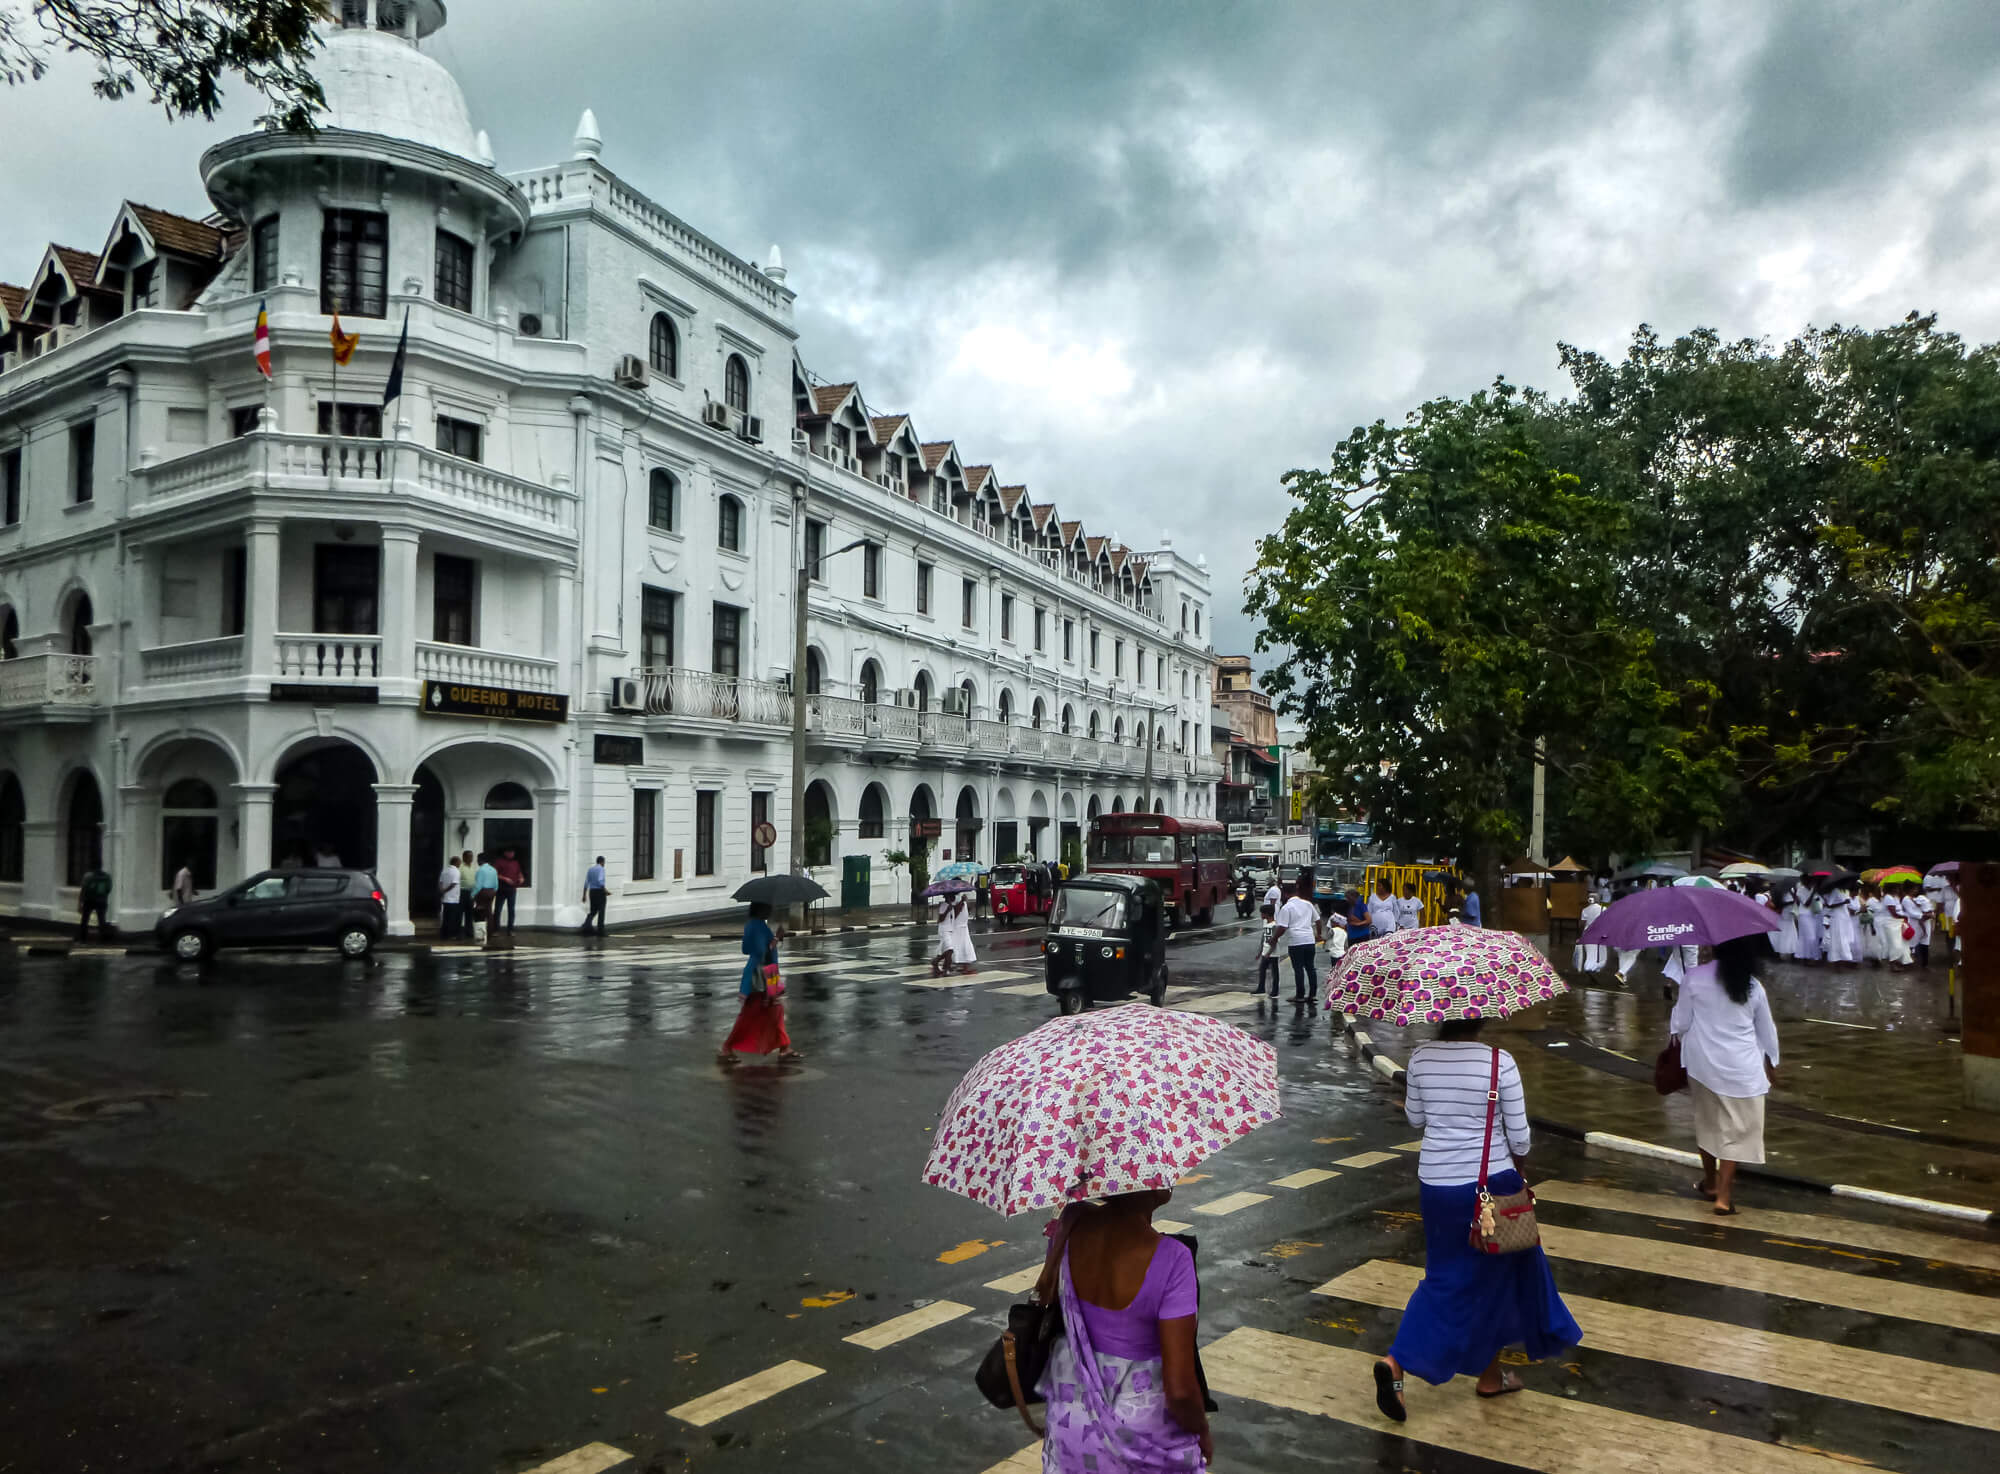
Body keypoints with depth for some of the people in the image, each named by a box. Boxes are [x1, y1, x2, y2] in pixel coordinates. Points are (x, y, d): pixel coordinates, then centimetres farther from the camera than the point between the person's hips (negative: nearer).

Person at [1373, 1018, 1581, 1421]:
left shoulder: (1421, 1056, -6)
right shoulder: (1499, 1061, -16)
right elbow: (1519, 1136, -8)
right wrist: (1516, 1162, 13)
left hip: (1436, 1181, 3)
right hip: (1490, 1182, -3)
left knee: (1449, 1276, 16)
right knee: (1495, 1274, 19)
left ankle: (1397, 1363, -1)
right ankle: (1490, 1376, 29)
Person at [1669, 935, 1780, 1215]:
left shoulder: (1695, 978, -11)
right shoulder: (1754, 987, -5)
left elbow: (1680, 1024, -5)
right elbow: (1766, 1030, 7)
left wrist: (1680, 1037, 18)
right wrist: (1772, 1063, 23)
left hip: (1703, 1063, 0)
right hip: (1741, 1067, 0)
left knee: (1707, 1121, 18)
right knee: (1737, 1129, 6)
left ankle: (1710, 1181, 32)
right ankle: (1724, 1195, 1)